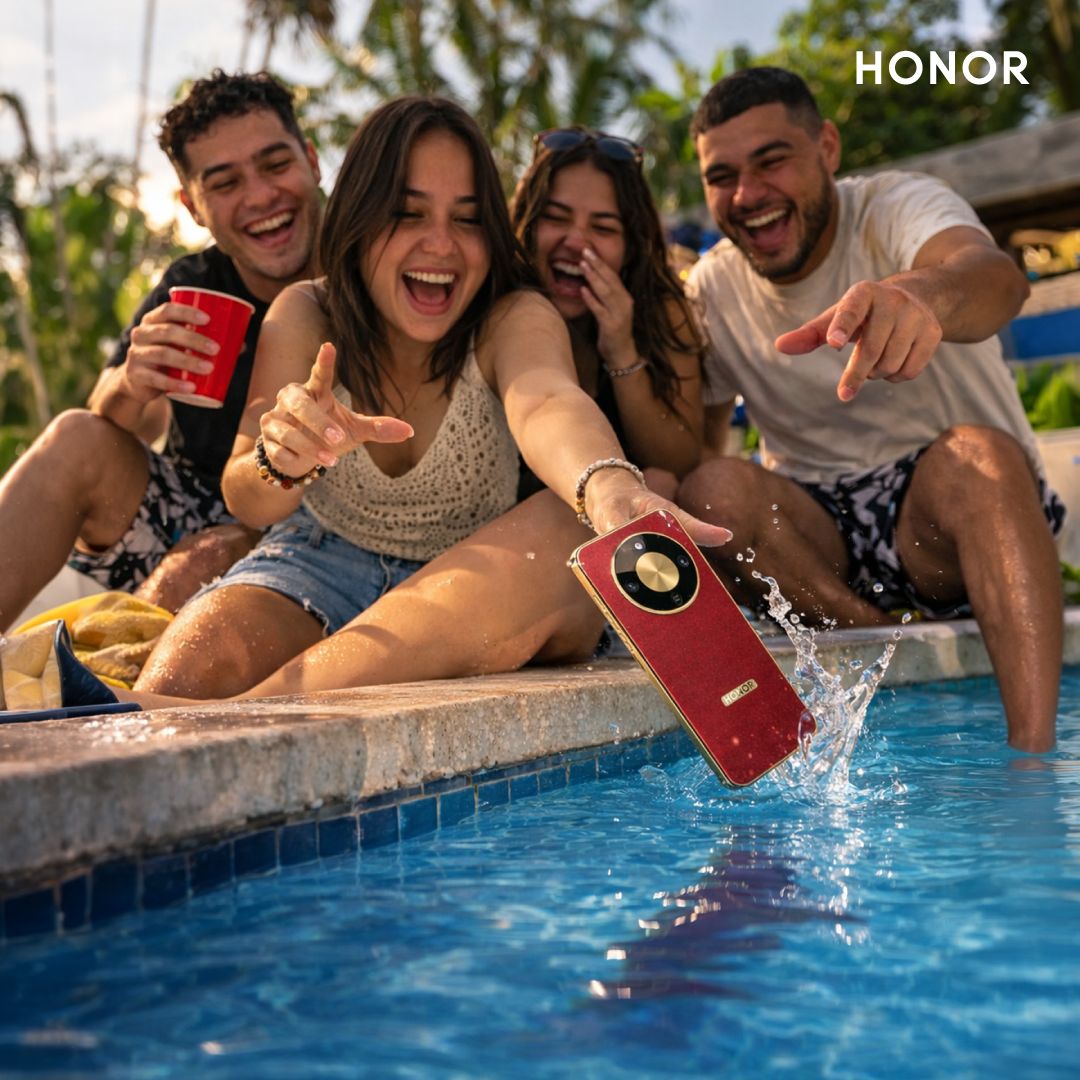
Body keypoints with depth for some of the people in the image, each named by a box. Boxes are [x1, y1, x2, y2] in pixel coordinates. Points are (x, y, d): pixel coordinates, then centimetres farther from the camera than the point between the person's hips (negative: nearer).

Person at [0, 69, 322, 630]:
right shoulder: (189, 289, -1)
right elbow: (90, 449, -4)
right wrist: (128, 389, -28)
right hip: (190, 522, 5)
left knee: (197, 566, -34)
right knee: (76, 437, -16)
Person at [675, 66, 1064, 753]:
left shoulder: (900, 206, -11)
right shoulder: (710, 292, 3)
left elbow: (996, 275, -35)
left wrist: (918, 294, -61)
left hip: (946, 519, -3)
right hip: (817, 534, 3)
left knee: (976, 454, -35)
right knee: (716, 489, -26)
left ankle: (1034, 753, -42)